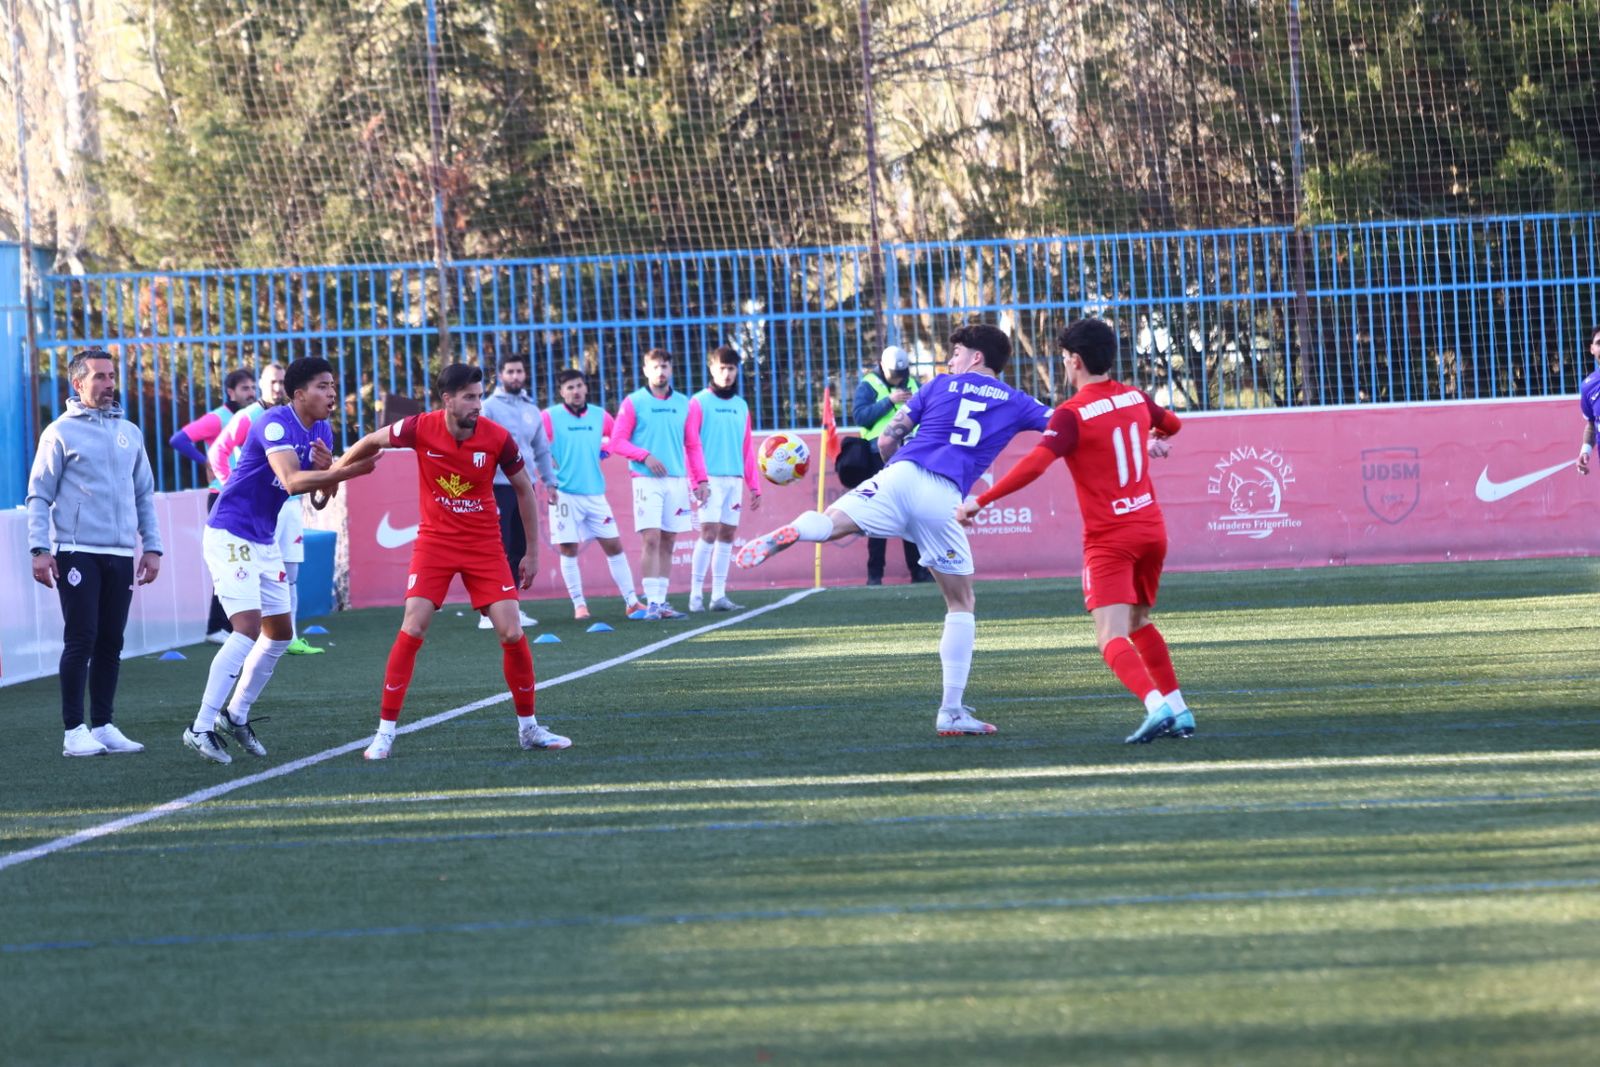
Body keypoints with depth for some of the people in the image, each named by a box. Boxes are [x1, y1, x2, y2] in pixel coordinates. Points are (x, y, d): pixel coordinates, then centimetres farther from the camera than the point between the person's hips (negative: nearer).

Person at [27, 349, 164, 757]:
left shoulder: (129, 433, 14)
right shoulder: (61, 433, -1)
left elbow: (145, 495, 19)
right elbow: (39, 496, -2)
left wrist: (152, 547, 12)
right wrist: (40, 549, -11)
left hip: (121, 555, 5)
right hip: (77, 552, -5)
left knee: (110, 644, 6)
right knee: (80, 640, -7)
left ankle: (102, 726, 12)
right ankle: (74, 731, -4)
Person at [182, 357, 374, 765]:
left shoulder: (321, 433, 7)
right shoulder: (276, 425, -20)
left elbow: (318, 499, 10)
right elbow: (291, 481, -35)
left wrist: (326, 470, -11)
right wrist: (347, 471, -44)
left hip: (264, 542, 9)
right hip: (230, 536, -9)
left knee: (279, 634, 13)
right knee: (248, 629, -19)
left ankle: (237, 715, 26)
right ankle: (201, 728, -17)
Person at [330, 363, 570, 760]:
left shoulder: (497, 437, -12)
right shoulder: (420, 429, -14)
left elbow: (524, 490, 2)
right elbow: (372, 442, 6)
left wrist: (532, 552, 4)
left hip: (485, 545, 1)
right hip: (435, 542, -1)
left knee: (512, 634, -7)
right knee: (412, 629, -12)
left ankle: (528, 727, 12)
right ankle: (385, 731, -4)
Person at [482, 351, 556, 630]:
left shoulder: (531, 410, 14)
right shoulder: (489, 407, -4)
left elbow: (542, 449, 22)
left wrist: (549, 480, 17)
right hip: (499, 487, -6)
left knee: (520, 551, 8)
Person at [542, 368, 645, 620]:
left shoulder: (600, 416, 7)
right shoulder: (550, 417, -5)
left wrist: (603, 448, 7)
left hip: (595, 493, 3)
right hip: (565, 494, -3)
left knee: (614, 546, 3)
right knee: (568, 550, -1)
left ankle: (631, 601, 8)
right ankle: (579, 604, 8)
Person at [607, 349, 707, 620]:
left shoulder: (683, 404, 11)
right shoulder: (634, 403, 1)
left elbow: (692, 445, 14)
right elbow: (617, 442, -2)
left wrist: (700, 480, 6)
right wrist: (645, 456, -14)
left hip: (677, 481, 4)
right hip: (647, 481, -4)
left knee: (667, 543, 4)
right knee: (651, 540, -12)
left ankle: (661, 602, 8)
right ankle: (651, 602, -13)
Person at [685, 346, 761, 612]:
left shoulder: (741, 406, 16)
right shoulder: (699, 402, 0)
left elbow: (748, 448, 17)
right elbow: (692, 443, -6)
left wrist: (754, 486, 13)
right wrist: (700, 478, -16)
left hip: (735, 479, 5)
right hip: (711, 479, -5)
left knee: (728, 534, 4)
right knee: (709, 532, -12)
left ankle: (719, 595, 7)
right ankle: (695, 595, -10)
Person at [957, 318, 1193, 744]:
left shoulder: (1072, 414, -13)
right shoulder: (1136, 398, 7)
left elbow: (1034, 465, -26)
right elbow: (1172, 424, 30)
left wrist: (980, 502, -23)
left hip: (1109, 539, -7)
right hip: (1152, 529, 7)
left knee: (1112, 638, -13)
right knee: (1139, 622, 24)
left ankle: (1157, 706, -34)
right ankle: (1179, 710, 20)